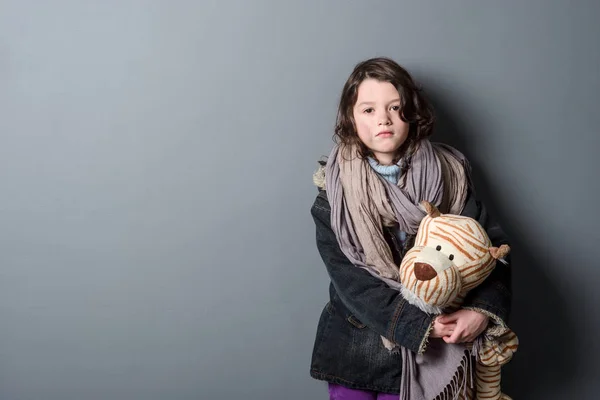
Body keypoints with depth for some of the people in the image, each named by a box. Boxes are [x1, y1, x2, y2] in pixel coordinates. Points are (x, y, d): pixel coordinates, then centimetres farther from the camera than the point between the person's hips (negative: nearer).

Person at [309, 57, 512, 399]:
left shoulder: (448, 175, -6)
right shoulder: (335, 192, -10)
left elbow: (492, 244, -8)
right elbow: (350, 279, -16)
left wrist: (482, 309, -26)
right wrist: (421, 323, -26)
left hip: (426, 351, 1)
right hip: (354, 347, 0)